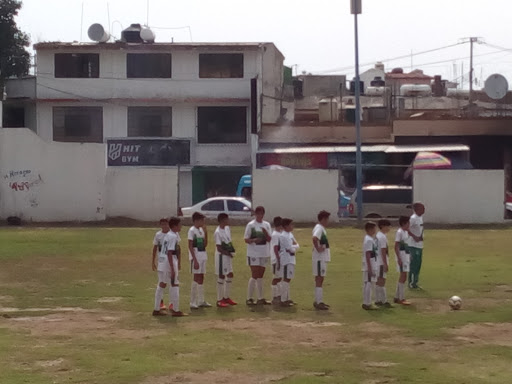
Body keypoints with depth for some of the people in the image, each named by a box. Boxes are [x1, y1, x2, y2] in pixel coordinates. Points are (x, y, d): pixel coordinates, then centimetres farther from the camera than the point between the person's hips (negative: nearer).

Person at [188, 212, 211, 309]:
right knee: (197, 278, -6)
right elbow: (190, 246, -14)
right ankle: (193, 302, -2)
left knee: (201, 278, 11)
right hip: (196, 257, -8)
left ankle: (201, 301, 18)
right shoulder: (192, 230, -10)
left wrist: (206, 232, 3)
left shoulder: (201, 230, 12)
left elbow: (205, 244, 13)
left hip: (203, 256, 8)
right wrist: (195, 260, -19)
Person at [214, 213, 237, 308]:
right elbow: (219, 248, -19)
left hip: (228, 255, 9)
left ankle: (226, 297, 26)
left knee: (230, 275, 14)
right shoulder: (218, 232, -19)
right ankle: (219, 300, 3)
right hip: (221, 256, -9)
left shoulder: (227, 228, 7)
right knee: (221, 276, -4)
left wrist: (232, 251, 0)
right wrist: (229, 253, -14)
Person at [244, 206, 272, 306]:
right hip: (254, 254, -5)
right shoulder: (250, 225, -4)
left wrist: (266, 233, -15)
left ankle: (260, 298, 15)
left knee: (260, 276, 10)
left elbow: (270, 239, 5)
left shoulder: (266, 225, 8)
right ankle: (249, 298, -2)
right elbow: (246, 239, -6)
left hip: (264, 254, 5)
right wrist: (254, 240, -24)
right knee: (254, 276, -8)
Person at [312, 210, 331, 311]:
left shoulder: (321, 228, 14)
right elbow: (314, 238, -35)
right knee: (319, 279, -6)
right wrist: (317, 248, -25)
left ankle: (319, 301, 22)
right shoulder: (319, 228, -17)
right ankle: (318, 302, -3)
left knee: (320, 279, 15)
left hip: (323, 258, 10)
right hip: (320, 258, -10)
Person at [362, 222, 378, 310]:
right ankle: (367, 304, -4)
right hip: (369, 266, -10)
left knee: (367, 284, 13)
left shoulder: (371, 239, 14)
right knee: (369, 283, -6)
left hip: (372, 266, 10)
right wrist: (370, 268, -21)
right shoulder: (369, 240, -17)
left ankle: (366, 303, 20)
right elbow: (367, 255, -20)